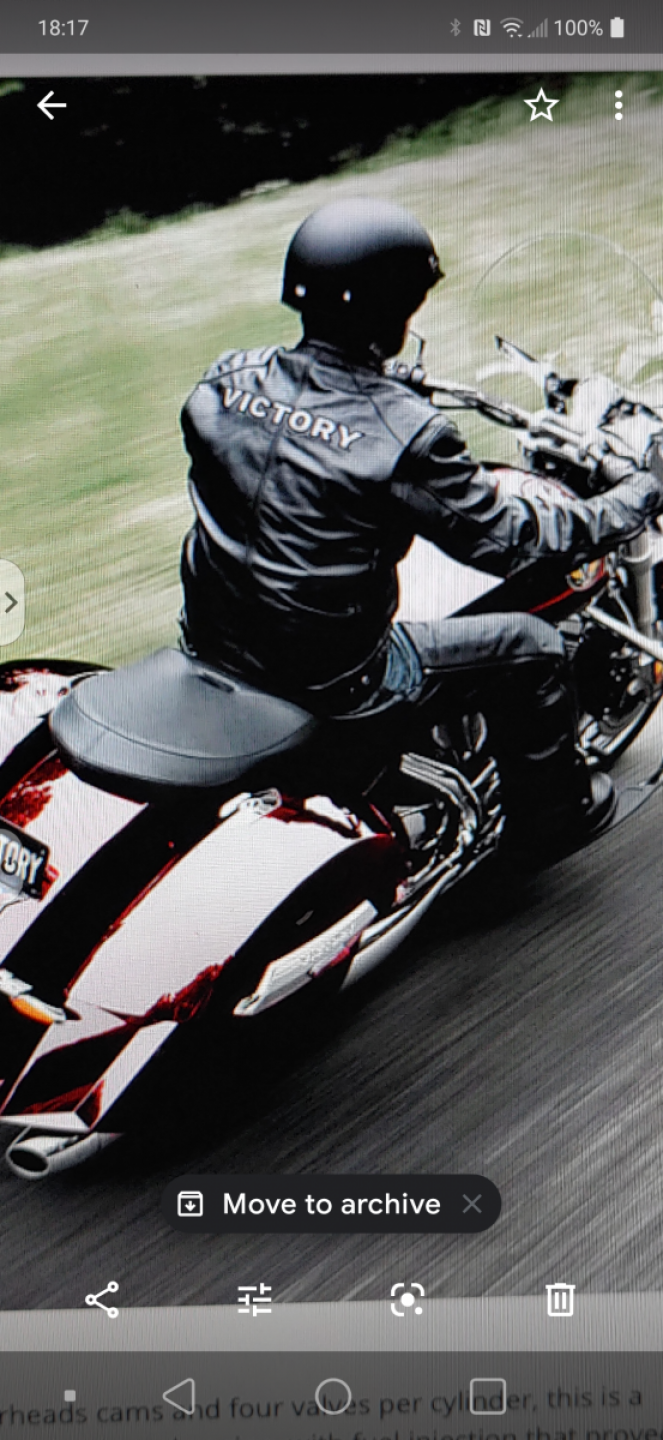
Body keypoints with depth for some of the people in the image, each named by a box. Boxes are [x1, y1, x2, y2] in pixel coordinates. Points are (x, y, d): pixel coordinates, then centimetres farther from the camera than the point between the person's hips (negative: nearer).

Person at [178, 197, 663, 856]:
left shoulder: (225, 377, -7)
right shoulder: (405, 435, -23)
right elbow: (508, 536, -13)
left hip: (211, 640, 7)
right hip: (329, 674, -7)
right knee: (530, 644, 9)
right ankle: (558, 807, 33)